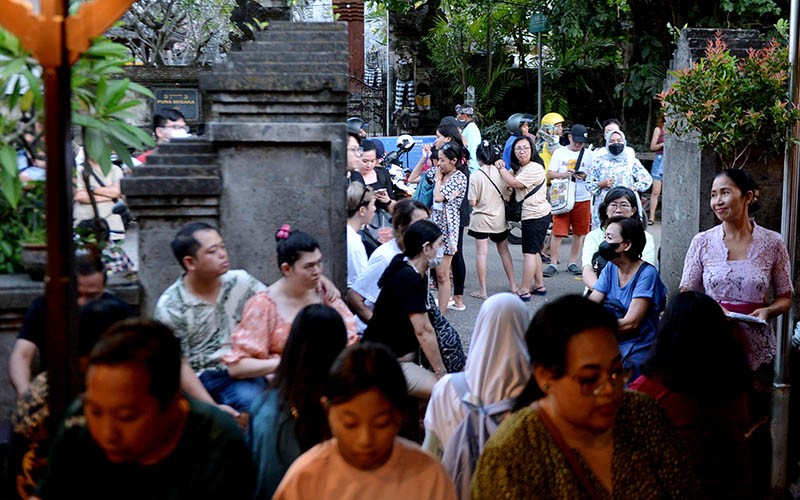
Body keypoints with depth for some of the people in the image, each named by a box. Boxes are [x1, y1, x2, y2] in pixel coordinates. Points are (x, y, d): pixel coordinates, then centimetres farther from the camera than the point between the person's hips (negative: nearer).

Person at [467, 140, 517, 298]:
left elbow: (473, 202, -13)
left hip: (481, 219, -4)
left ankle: (483, 290, 1)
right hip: (499, 218, 4)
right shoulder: (502, 172, -5)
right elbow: (507, 194, 4)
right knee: (504, 251, 17)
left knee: (481, 253, 1)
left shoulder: (475, 176, -14)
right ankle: (513, 285, 22)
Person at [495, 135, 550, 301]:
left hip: (535, 215, -10)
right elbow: (513, 187, 15)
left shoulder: (534, 168, -17)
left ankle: (524, 290, -4)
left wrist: (501, 168, -8)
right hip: (534, 214, 10)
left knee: (529, 252, -7)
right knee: (534, 251, 17)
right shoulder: (521, 168, 16)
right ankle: (539, 285, 25)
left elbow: (514, 183, -21)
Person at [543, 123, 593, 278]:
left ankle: (573, 262, 18)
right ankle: (553, 264, 1)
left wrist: (585, 176, -12)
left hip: (583, 199, 2)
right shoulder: (559, 152, 6)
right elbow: (550, 174, 3)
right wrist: (564, 174, -15)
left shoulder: (588, 154, 8)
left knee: (579, 233, 6)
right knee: (557, 232, -5)